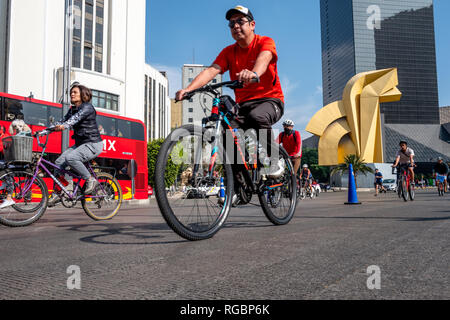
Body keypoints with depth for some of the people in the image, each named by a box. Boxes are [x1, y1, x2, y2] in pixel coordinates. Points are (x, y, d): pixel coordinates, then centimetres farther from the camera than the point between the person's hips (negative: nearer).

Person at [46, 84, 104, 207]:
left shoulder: (87, 107, -10)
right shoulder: (72, 109, 15)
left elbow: (76, 118, -29)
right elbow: (61, 122, 8)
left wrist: (64, 126, -47)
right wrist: (44, 131, -2)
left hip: (93, 144, -8)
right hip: (80, 144, 8)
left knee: (71, 158, -30)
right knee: (59, 162, -5)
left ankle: (90, 180, -12)